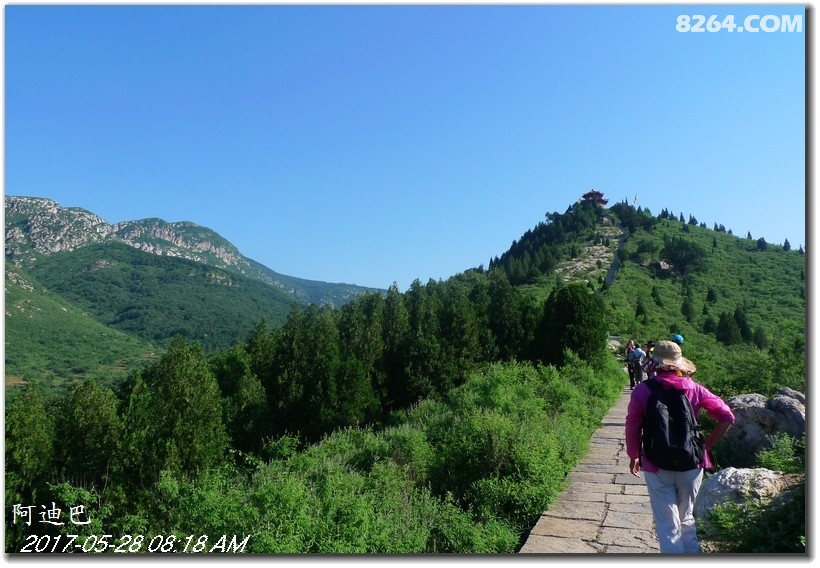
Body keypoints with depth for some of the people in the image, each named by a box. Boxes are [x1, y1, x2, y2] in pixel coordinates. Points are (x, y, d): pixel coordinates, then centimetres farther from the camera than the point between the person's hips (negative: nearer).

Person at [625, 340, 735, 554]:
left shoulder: (642, 390, -9)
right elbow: (727, 417, -1)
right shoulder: (694, 389, -3)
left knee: (668, 526, 8)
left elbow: (632, 428, -5)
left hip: (657, 467, -2)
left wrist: (634, 457, 11)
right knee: (687, 519, 22)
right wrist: (706, 446, 7)